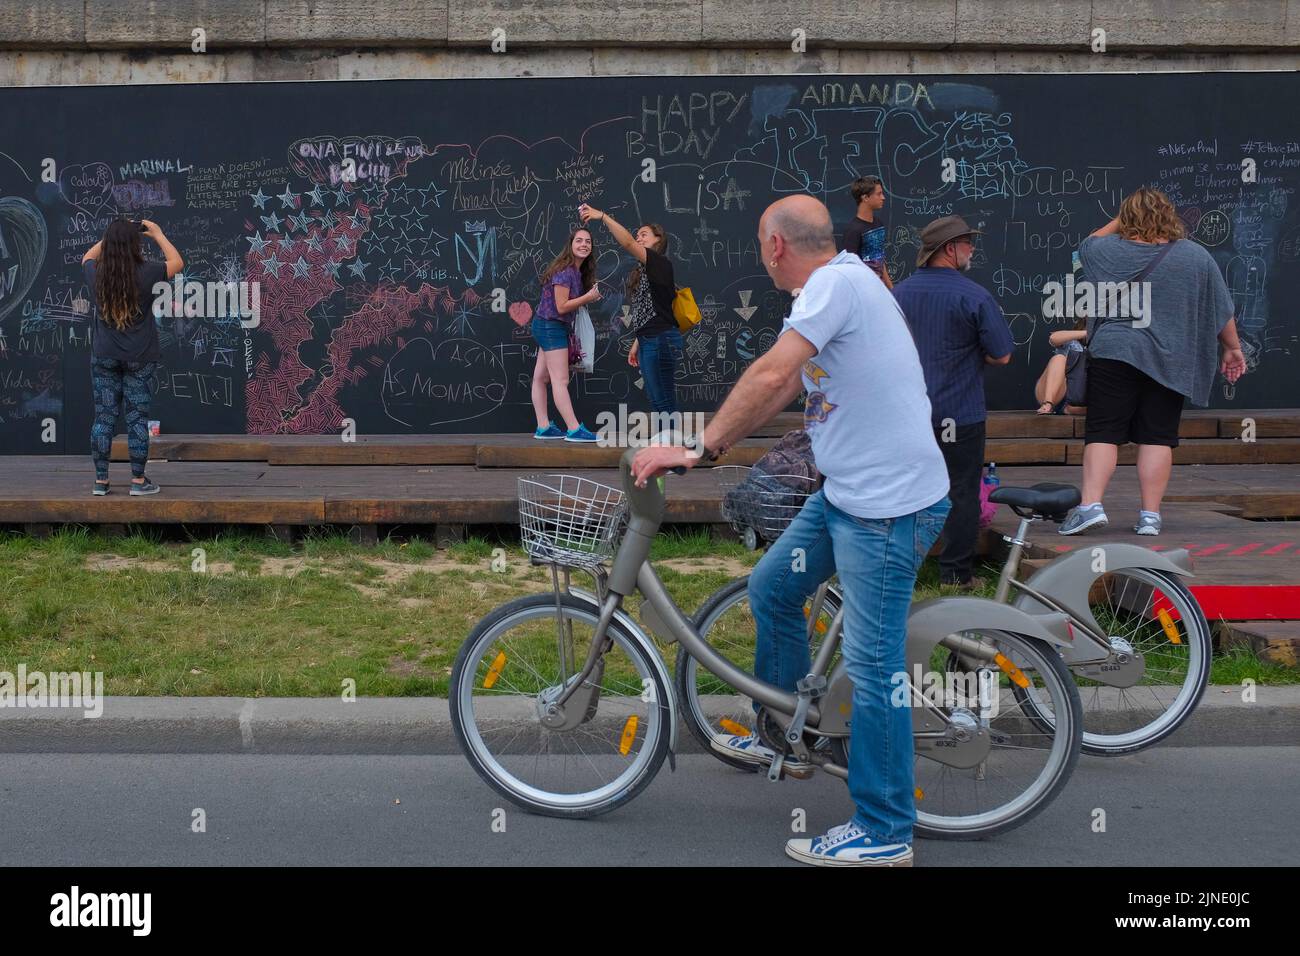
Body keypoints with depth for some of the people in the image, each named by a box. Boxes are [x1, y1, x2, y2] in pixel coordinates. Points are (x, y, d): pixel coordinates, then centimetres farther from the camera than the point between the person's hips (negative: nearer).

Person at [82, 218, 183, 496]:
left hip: (104, 357, 2)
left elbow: (88, 257, 20)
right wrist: (158, 234, 11)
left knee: (104, 417, 7)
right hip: (139, 358, -2)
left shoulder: (96, 275, -4)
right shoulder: (146, 272, -13)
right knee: (137, 418, 3)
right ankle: (138, 480, 7)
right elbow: (177, 263, 5)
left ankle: (101, 480, 11)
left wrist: (111, 235, 19)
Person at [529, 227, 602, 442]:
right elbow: (561, 307, -20)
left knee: (540, 378, 10)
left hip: (547, 328, 10)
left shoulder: (576, 271, 11)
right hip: (551, 327, -10)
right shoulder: (565, 271, -18)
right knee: (560, 380, -10)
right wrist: (589, 297, -17)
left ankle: (543, 427, 13)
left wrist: (590, 297, -1)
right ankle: (574, 430, -12)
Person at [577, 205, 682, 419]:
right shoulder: (644, 271, 22)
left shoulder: (661, 264, -7)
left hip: (661, 339, -10)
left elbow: (627, 243, -21)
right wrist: (637, 343, 20)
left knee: (664, 402, -10)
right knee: (657, 402, 9)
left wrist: (602, 216, -23)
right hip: (648, 341, 10)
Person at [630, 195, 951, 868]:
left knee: (871, 663, -5)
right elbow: (784, 389, 19)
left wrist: (698, 450, -25)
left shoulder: (837, 281, -17)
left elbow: (772, 375, -29)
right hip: (845, 491, 10)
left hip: (890, 503, -10)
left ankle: (885, 833, 6)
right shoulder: (836, 286, 14)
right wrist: (705, 443, 18)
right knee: (770, 590, 18)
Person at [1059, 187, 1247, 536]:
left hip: (1113, 354, -1)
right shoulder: (1196, 256, 2)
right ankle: (1150, 515, 4)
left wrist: (1118, 221, 25)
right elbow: (1222, 312, 8)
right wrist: (1232, 348, 20)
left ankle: (1090, 505, -12)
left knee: (1103, 433, -1)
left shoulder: (1108, 251, 0)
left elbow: (1087, 245, 25)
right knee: (1157, 437, 4)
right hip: (1169, 362, 1)